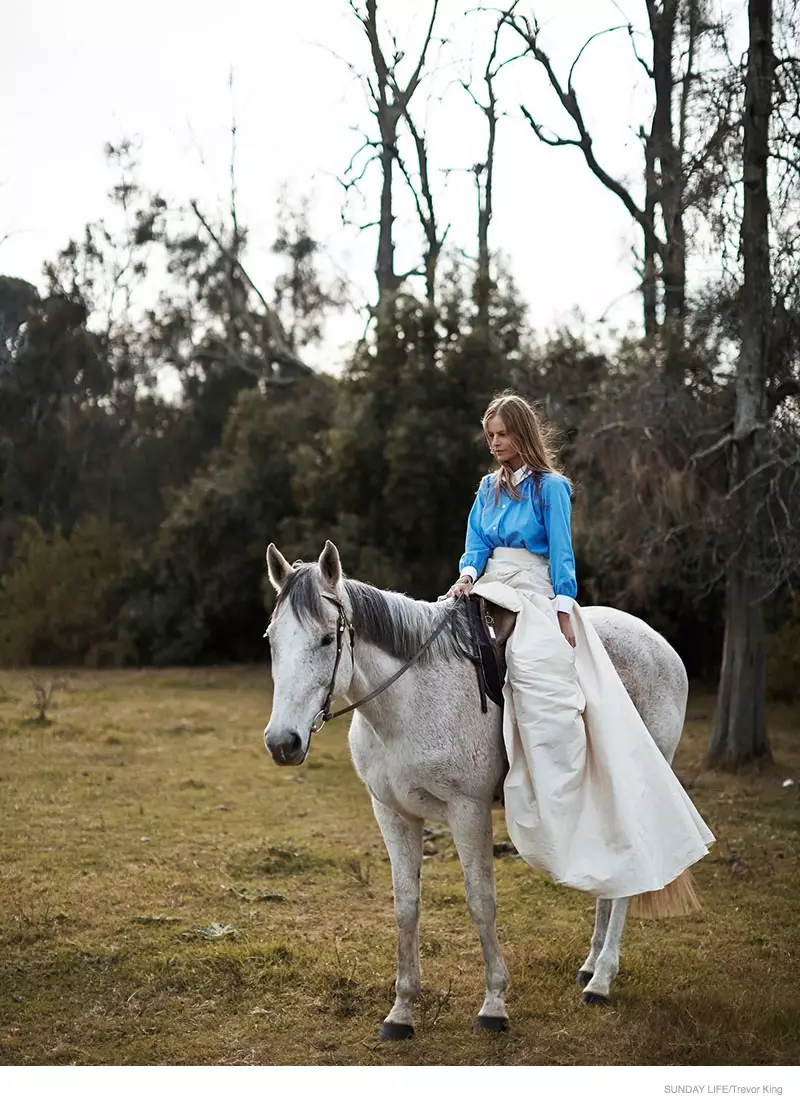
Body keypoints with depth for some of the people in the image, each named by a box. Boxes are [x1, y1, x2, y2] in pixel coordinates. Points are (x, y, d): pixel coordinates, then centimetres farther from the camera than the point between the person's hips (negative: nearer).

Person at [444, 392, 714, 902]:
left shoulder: (550, 487, 0)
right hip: (490, 593, 7)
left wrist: (563, 616, -11)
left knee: (542, 676, -26)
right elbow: (476, 544, 12)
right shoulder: (490, 489, 17)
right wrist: (468, 574, -10)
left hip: (534, 597, -7)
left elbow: (562, 553, -4)